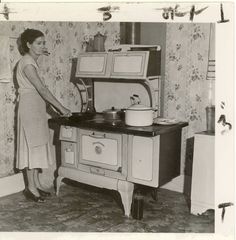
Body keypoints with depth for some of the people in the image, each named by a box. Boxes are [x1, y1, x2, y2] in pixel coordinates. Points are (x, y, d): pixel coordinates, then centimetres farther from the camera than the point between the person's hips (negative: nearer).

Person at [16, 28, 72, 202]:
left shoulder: (33, 62, 14)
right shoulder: (27, 63, -16)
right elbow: (41, 89, -25)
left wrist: (57, 107, 11)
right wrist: (61, 108, -27)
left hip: (37, 108, 9)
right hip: (30, 107, -9)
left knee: (37, 146, 11)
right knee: (32, 145, -4)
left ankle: (36, 184, 20)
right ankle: (31, 187, 6)